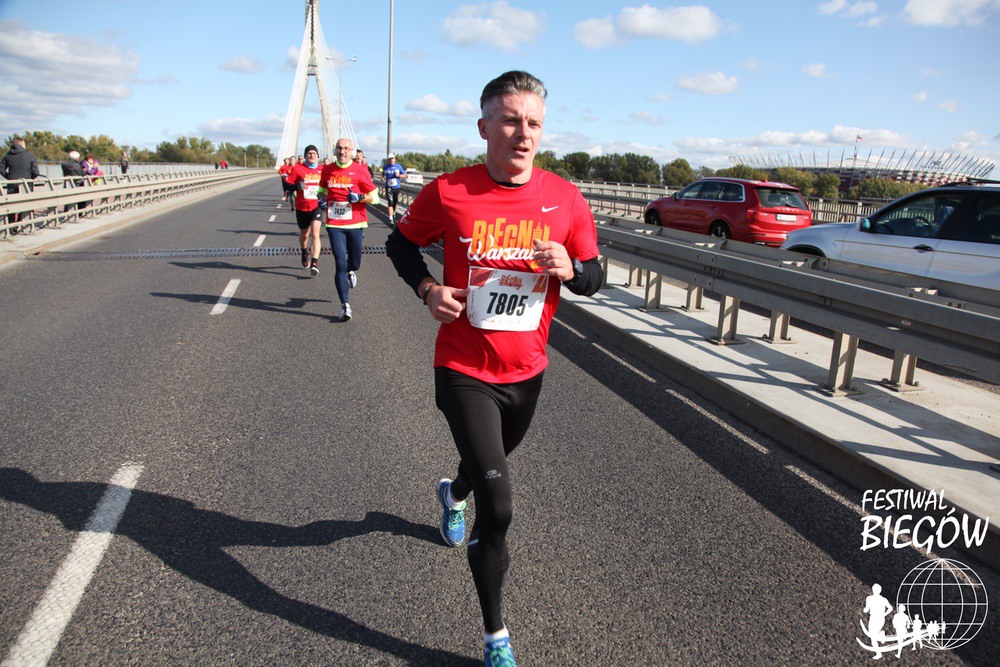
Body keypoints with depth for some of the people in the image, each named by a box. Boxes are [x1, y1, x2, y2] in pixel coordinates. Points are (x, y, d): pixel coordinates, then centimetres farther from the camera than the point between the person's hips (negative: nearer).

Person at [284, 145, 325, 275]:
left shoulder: (322, 170, 2)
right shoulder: (297, 168, -4)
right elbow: (287, 184, -4)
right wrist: (297, 186, -23)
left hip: (317, 207, 0)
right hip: (302, 207, 1)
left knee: (315, 234, -17)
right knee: (304, 234, 17)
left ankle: (314, 264, -19)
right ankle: (305, 253, 48)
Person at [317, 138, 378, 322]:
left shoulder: (360, 170, -3)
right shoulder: (327, 170, 7)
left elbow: (374, 197, 0)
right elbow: (323, 188, 26)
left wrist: (360, 197, -18)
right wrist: (322, 199, 5)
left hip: (355, 223, -1)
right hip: (334, 225, 1)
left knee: (354, 263, 10)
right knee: (340, 264, -7)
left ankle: (351, 272, 51)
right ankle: (345, 306, -2)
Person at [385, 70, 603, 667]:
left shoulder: (565, 199, -6)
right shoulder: (448, 193, -12)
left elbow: (595, 276, 2)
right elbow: (401, 243, 5)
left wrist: (570, 269, -21)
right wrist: (428, 288, -14)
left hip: (527, 371, 4)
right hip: (465, 372, -4)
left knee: (494, 462, 30)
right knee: (498, 507, -10)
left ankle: (453, 494, 69)